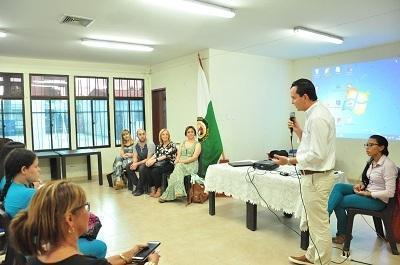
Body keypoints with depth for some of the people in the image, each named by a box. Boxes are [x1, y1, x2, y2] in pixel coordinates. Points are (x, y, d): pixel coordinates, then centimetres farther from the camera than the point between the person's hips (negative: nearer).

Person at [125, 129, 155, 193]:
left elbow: (148, 159, -20)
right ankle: (137, 184, -7)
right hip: (140, 162, 7)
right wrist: (134, 164, -21)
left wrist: (137, 164, -24)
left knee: (142, 168, -35)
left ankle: (140, 188, -17)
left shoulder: (150, 144, -17)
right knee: (128, 167, -14)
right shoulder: (136, 145, 3)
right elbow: (135, 157, 2)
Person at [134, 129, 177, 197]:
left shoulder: (172, 145, 0)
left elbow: (166, 156, -14)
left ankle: (159, 189, -15)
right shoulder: (159, 146, 20)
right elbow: (155, 155, 7)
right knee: (146, 169, -22)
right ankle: (152, 188, -15)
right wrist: (149, 160, -15)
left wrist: (155, 160, -23)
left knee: (155, 171, -34)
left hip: (169, 164, -6)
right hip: (159, 163, 6)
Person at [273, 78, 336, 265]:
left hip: (316, 177, -11)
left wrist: (289, 161, -18)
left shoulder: (317, 118, -21)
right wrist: (298, 131, 6)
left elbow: (317, 154, -23)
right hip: (314, 175, 11)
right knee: (315, 221, 22)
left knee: (319, 224, 3)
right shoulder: (316, 113, 11)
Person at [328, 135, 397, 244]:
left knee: (339, 202, -16)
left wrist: (368, 193, -20)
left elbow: (390, 193, -22)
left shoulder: (388, 165, -20)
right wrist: (362, 184, -1)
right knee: (338, 186, -15)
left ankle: (342, 234, 2)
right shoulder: (371, 161, 6)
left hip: (378, 200, -8)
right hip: (366, 191, 8)